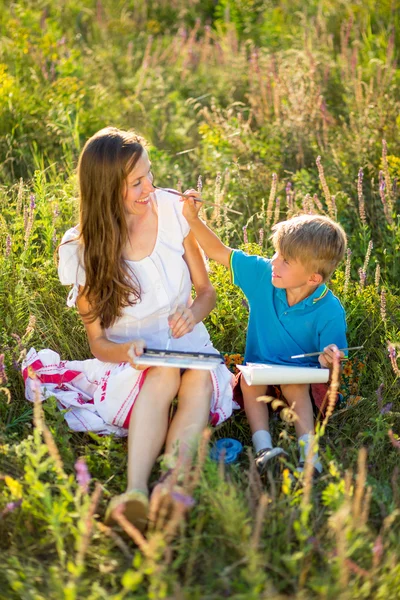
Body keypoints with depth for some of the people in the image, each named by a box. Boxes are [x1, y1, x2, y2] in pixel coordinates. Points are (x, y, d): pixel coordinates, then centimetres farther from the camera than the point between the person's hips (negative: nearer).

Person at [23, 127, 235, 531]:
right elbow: (98, 341, -5)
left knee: (201, 377, -33)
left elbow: (206, 291, 5)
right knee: (162, 374, -36)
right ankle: (136, 494, -50)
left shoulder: (172, 210, -5)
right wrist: (126, 350, -29)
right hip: (130, 362, -1)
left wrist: (194, 312, -20)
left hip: (188, 347, 2)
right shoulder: (83, 250, -9)